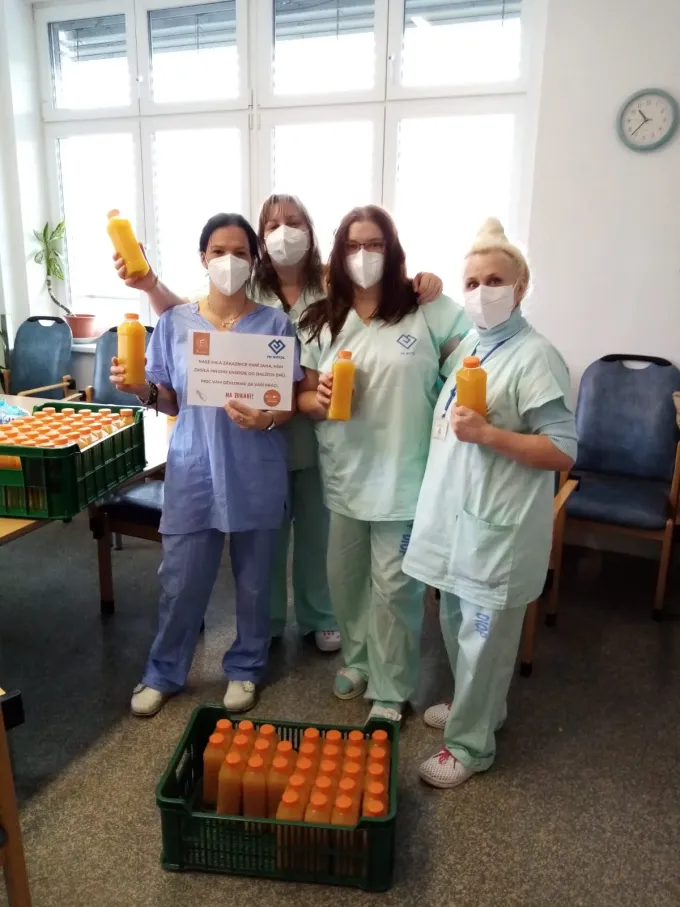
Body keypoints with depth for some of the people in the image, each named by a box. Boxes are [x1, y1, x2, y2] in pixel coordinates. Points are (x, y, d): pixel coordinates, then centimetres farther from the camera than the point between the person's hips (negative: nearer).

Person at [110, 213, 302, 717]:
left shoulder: (275, 324, -4)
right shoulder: (175, 323, 1)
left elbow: (291, 405, -3)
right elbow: (172, 402, 7)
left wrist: (266, 418, -25)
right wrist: (141, 390, -13)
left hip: (256, 476, -1)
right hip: (193, 473, 1)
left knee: (253, 582, 13)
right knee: (180, 582, 10)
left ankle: (245, 669, 37)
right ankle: (164, 674, 34)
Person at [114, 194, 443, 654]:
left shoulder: (334, 286, -3)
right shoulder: (245, 291, -3)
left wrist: (423, 283, -25)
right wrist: (151, 285, -27)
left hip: (316, 431, 0)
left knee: (314, 529, 17)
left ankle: (317, 617, 39)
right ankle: (267, 620, 37)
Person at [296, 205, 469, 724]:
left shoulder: (428, 310, -7)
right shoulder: (320, 321, 3)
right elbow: (304, 398, 6)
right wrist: (318, 399, -17)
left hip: (404, 477, -3)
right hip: (344, 476, 4)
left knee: (394, 587, 7)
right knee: (345, 578, 18)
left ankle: (390, 690, 27)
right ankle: (358, 660, 44)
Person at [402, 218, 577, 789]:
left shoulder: (535, 357, -15)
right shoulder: (467, 347, 9)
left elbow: (563, 452, -19)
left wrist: (487, 434, -26)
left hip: (498, 524, -8)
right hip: (455, 513, 8)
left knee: (482, 635, 6)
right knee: (456, 624, 22)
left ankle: (470, 744, 24)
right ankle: (475, 705, 44)